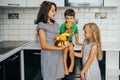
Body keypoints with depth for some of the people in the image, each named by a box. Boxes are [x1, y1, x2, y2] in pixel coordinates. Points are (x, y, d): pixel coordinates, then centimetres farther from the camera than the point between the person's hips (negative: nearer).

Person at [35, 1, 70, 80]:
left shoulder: (55, 24, 9)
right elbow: (44, 46, -15)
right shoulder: (41, 26, -11)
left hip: (58, 55, 6)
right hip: (48, 56, -6)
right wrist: (60, 48, -20)